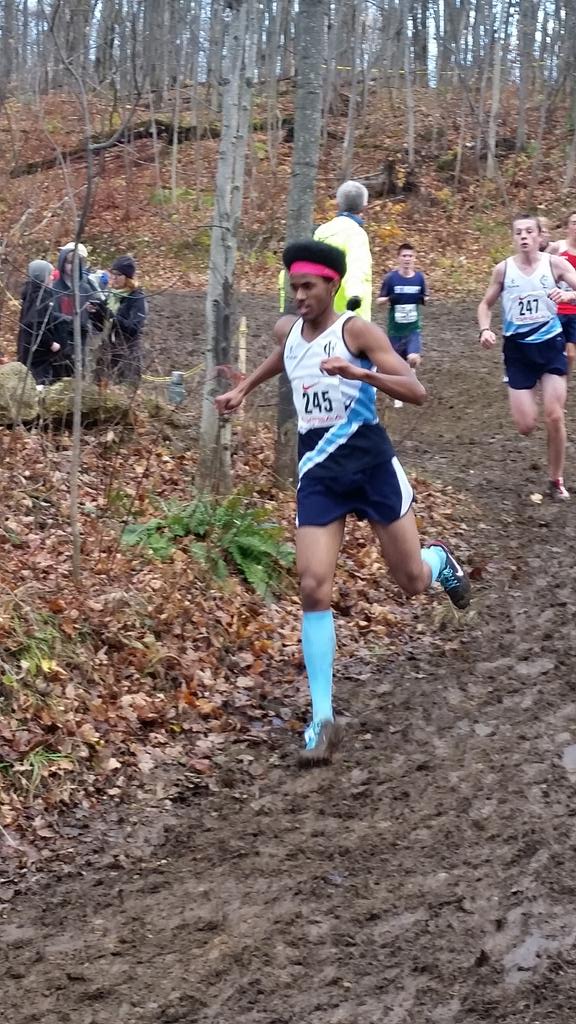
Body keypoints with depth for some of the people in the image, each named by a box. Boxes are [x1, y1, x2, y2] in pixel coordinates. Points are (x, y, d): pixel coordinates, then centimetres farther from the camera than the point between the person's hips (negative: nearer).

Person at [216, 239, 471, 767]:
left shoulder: (357, 331, -12)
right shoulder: (286, 330, 6)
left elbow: (417, 391, -22)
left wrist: (359, 373, -36)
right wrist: (244, 389, 27)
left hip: (371, 464, -4)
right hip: (318, 473, 4)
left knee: (413, 581, 8)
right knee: (314, 589, -11)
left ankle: (441, 561, 49)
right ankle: (323, 720, -10)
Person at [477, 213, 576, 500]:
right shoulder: (503, 269, -3)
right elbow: (486, 304, 9)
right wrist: (485, 330, -9)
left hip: (550, 343, -1)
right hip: (517, 347, 1)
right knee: (526, 426, -3)